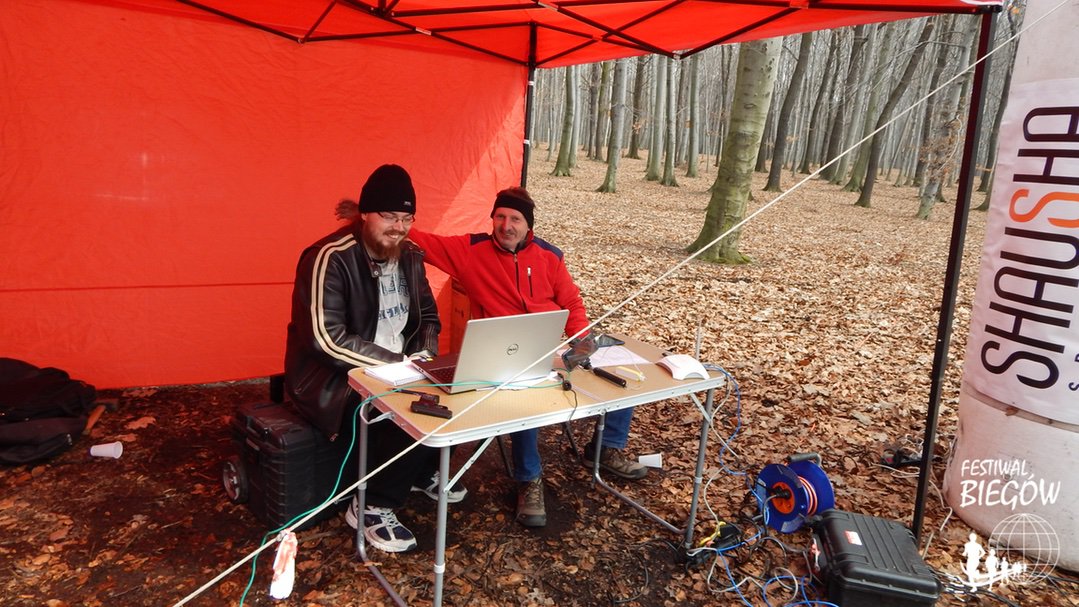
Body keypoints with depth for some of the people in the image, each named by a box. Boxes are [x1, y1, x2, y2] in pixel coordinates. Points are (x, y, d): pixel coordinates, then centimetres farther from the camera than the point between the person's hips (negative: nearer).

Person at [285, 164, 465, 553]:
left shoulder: (409, 256, 3)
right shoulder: (330, 258, -20)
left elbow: (427, 315, 14)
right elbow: (327, 339, -28)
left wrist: (425, 354, -7)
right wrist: (398, 362, -27)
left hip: (395, 370, 8)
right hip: (331, 378, -7)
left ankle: (423, 472, 14)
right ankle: (373, 508, -8)